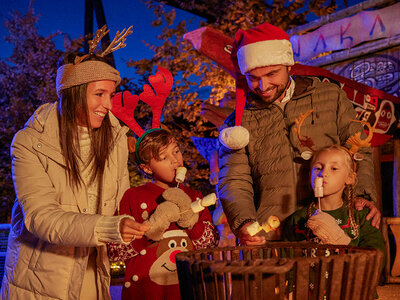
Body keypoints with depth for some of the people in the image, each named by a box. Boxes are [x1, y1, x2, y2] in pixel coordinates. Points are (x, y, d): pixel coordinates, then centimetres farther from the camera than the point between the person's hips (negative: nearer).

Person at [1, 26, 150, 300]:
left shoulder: (116, 139, 0)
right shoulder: (30, 142, -13)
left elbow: (121, 203, 7)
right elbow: (39, 216, -23)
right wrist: (109, 228, -35)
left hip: (92, 276, 4)